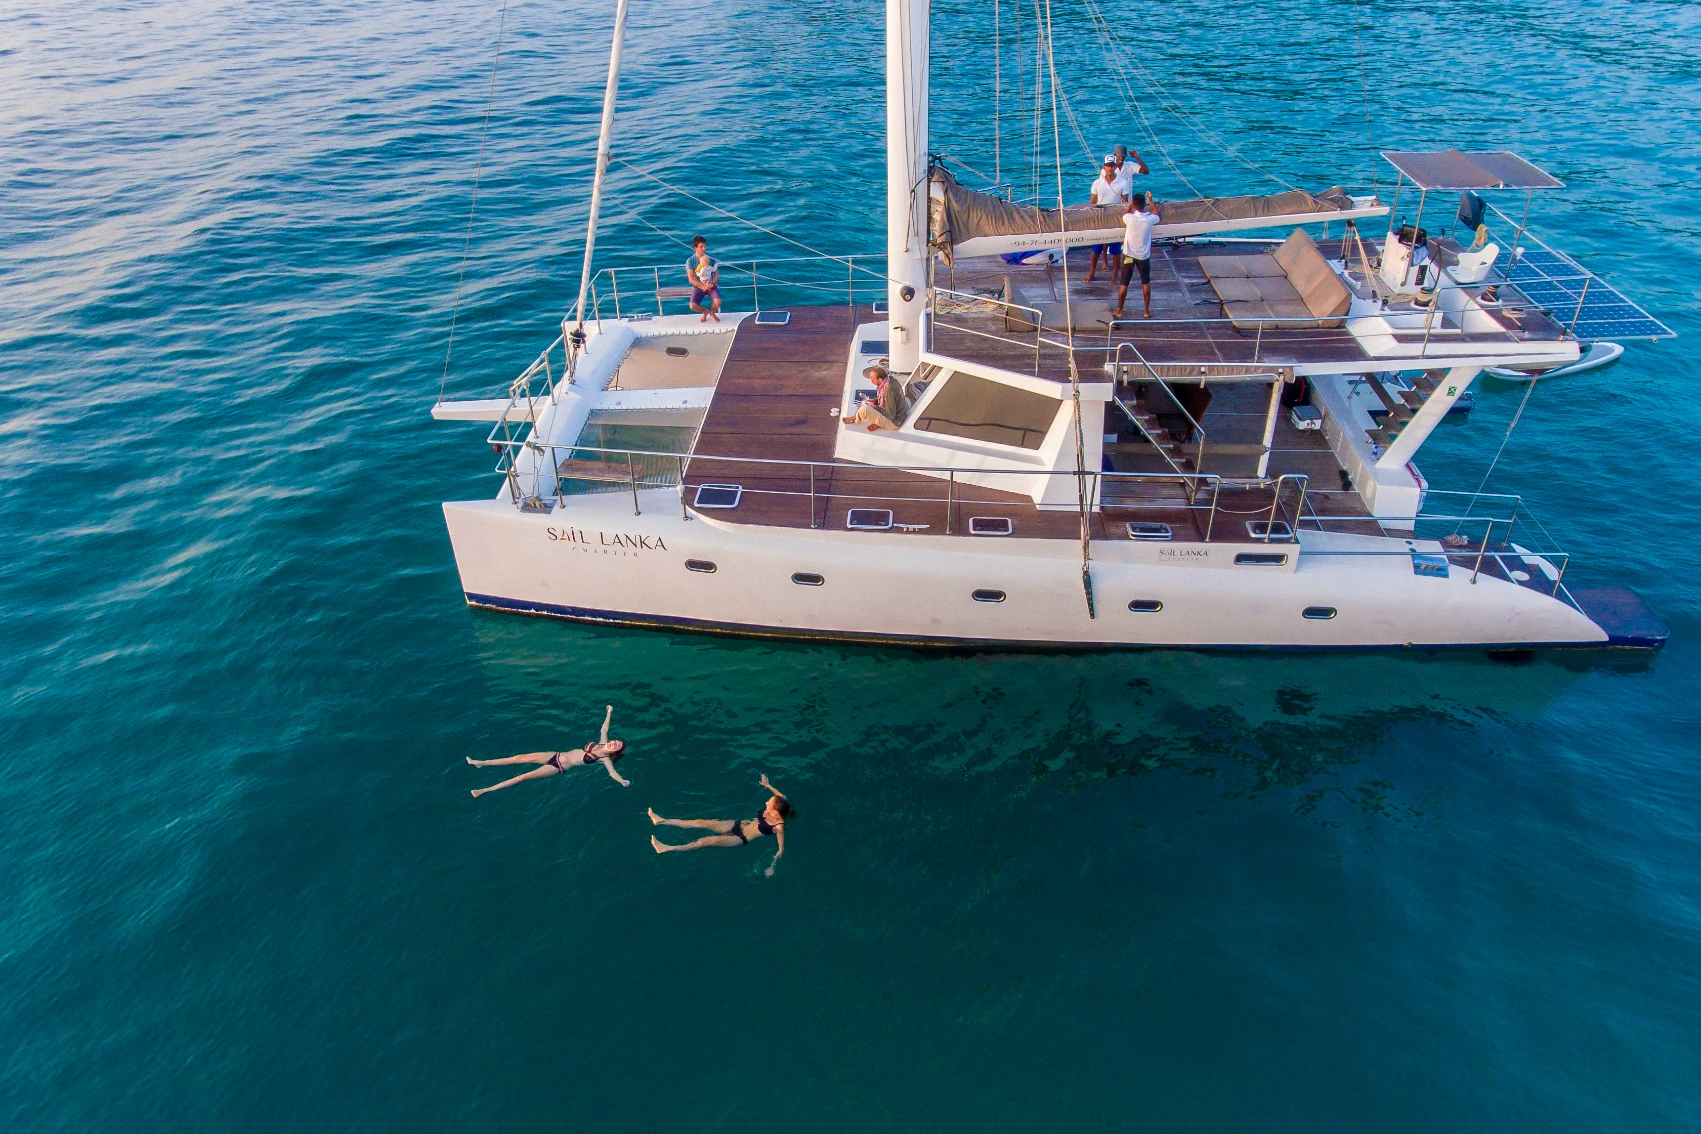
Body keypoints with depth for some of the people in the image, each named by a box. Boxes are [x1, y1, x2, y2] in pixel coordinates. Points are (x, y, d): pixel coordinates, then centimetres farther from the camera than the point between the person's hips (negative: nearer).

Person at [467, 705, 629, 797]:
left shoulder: (605, 759, -13)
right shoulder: (602, 743, 5)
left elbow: (612, 772, -28)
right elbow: (604, 729, 18)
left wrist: (622, 781, -48)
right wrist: (609, 713, 20)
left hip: (558, 767, -6)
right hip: (556, 755, 7)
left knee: (524, 776, -13)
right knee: (519, 758, 3)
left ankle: (484, 790, -10)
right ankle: (481, 763, 13)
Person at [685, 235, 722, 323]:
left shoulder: (711, 257, -2)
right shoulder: (690, 261, -8)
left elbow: (717, 274, 1)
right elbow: (691, 279, -10)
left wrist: (712, 284, -17)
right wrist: (703, 286, -18)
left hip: (711, 285, 1)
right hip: (698, 286, -1)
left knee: (717, 301, -28)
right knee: (693, 306, -23)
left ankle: (712, 312, 10)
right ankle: (705, 311, 14)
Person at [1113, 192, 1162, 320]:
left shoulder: (1129, 218, -19)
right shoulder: (1150, 219, -14)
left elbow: (1124, 215, 8)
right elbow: (1159, 217, 12)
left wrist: (1131, 204, 17)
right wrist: (1151, 202, 21)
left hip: (1129, 255, -1)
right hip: (1144, 256, 1)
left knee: (1124, 284, 10)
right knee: (1146, 283, 16)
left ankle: (1119, 311, 18)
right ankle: (1147, 311, 22)